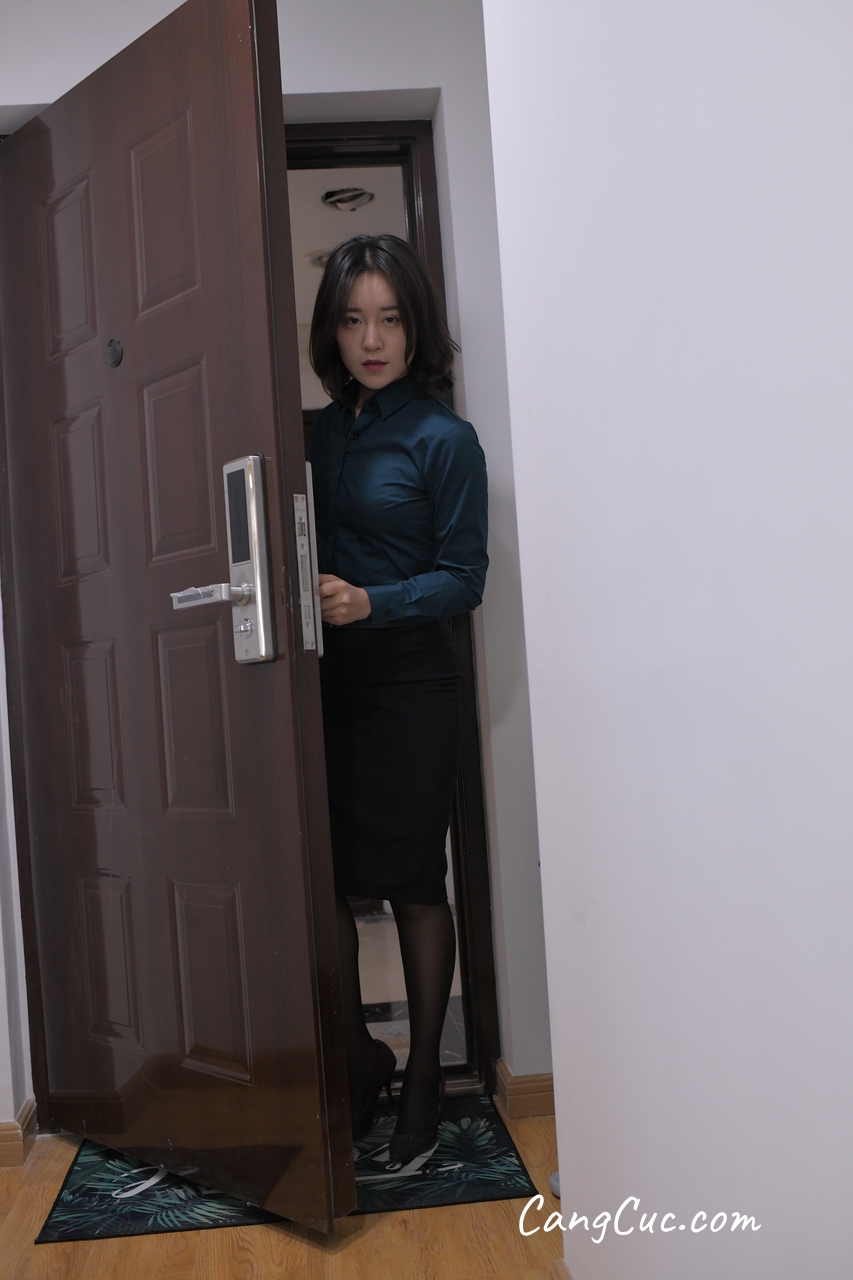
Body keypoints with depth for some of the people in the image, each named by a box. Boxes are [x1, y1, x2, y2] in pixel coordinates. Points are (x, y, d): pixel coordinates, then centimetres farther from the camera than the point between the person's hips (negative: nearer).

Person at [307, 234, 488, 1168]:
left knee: (412, 884, 5)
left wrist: (371, 603, -22)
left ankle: (422, 1079, 23)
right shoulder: (316, 433, 10)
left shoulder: (443, 439, -4)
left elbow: (463, 576, -8)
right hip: (322, 684, 5)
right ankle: (356, 1056, 28)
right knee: (322, 880, 5)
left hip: (407, 687, -4)